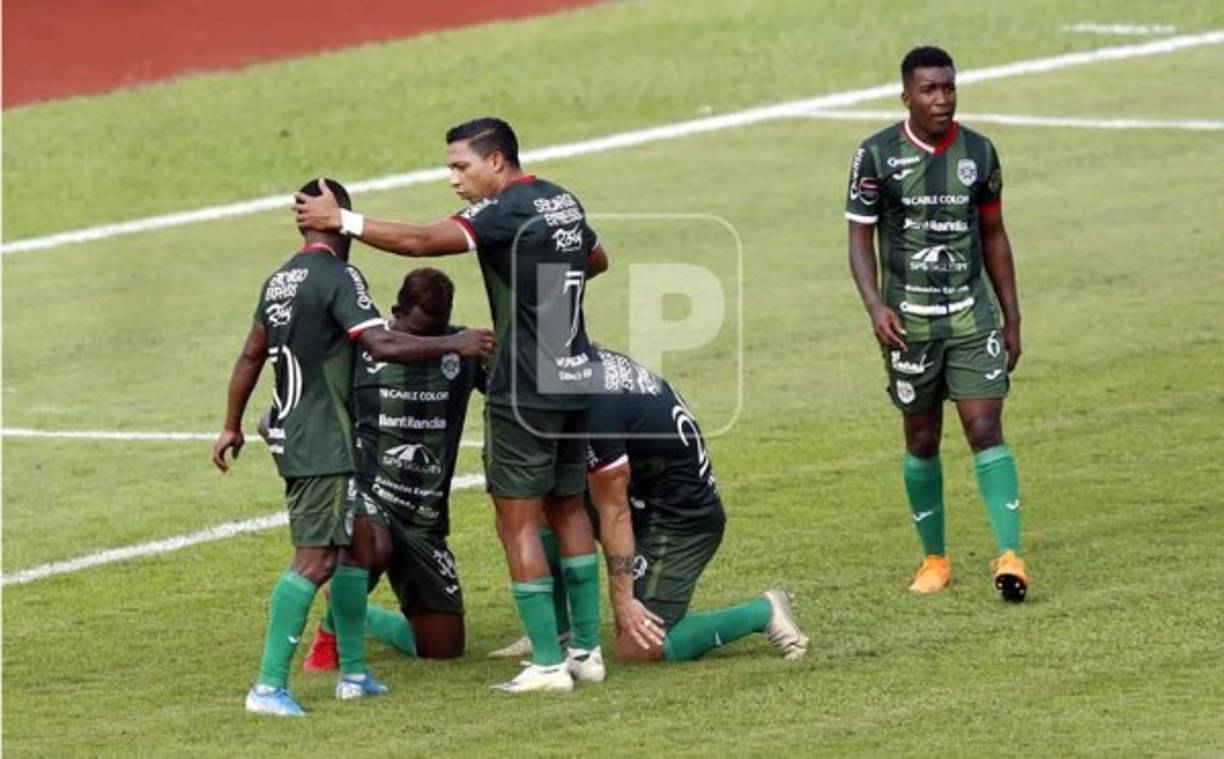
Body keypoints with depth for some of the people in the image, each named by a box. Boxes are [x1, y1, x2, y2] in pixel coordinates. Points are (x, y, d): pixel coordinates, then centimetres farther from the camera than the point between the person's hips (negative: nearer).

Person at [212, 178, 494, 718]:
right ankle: (269, 686, -17)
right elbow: (381, 344, -24)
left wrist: (232, 426, 29)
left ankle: (353, 672, 22)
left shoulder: (279, 282, 13)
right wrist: (454, 345, -17)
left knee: (358, 543, 18)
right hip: (322, 444, -10)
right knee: (315, 560, -12)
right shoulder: (338, 278, -14)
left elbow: (250, 356, 20)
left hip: (292, 434, 10)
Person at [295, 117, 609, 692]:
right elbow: (596, 259, 31)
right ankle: (586, 650, 20)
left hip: (525, 389, -9)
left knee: (517, 522, -2)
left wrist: (342, 221, -20)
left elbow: (421, 241, -23)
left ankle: (547, 663, -3)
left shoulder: (508, 211, -15)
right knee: (568, 510, 17)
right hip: (575, 380, 9)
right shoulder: (562, 202, 11)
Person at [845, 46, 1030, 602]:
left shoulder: (979, 153, 3)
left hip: (972, 314, 1)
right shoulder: (877, 155, -5)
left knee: (985, 430, -10)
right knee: (922, 441, 7)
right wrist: (876, 306, -16)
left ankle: (1010, 556, -17)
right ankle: (934, 559, 21)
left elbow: (993, 236, 12)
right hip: (908, 320, -1)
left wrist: (1012, 318, 12)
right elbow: (860, 238, -1)